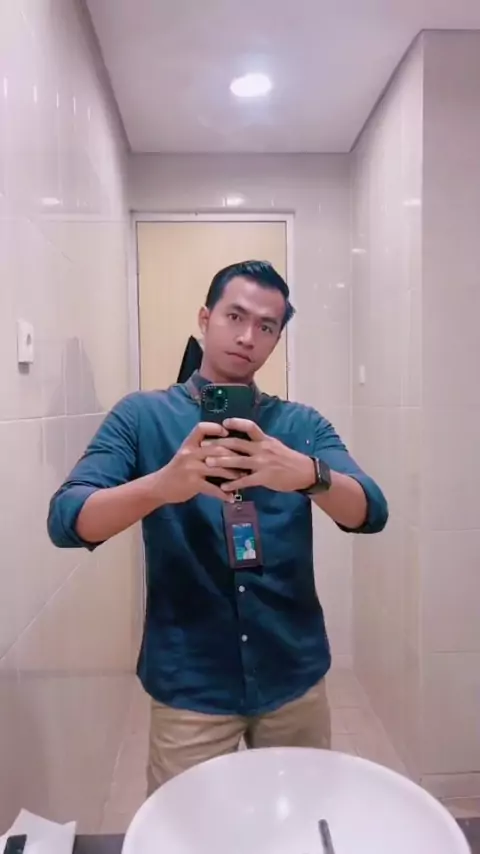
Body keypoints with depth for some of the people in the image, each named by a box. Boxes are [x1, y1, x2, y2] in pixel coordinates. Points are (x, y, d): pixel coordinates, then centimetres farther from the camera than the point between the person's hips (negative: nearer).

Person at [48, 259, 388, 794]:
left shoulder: (302, 425, 1)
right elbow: (67, 521, -16)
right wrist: (163, 485, -36)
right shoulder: (141, 417, -5)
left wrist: (306, 474, -35)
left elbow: (370, 513, -13)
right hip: (189, 686, -2)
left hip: (295, 678, 3)